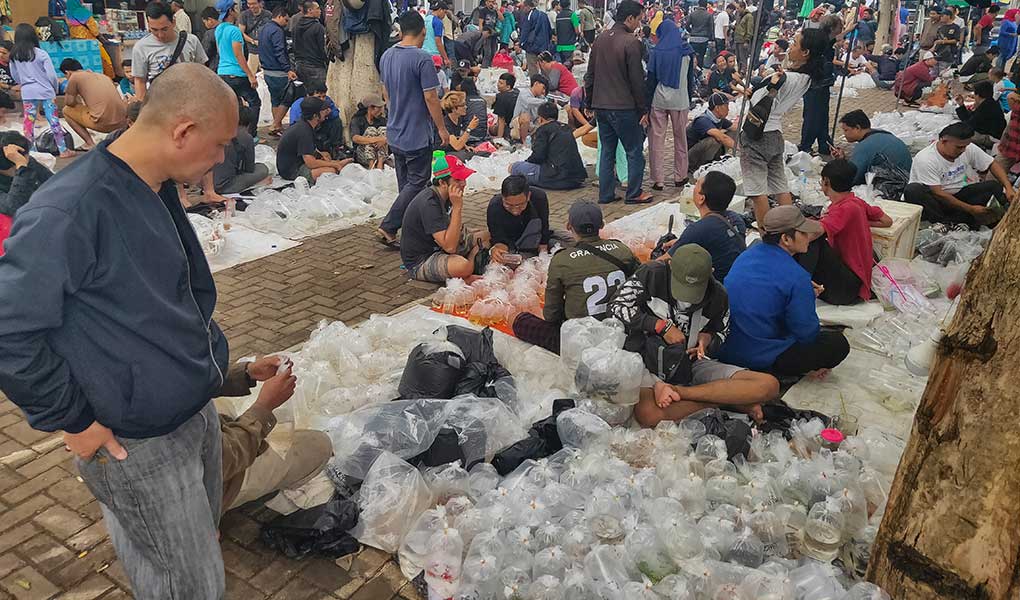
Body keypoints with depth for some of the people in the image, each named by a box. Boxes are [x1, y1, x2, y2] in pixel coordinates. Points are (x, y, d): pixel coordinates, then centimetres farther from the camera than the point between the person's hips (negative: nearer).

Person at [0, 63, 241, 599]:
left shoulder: (157, 191, 4)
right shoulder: (67, 212, -25)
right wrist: (72, 420, -14)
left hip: (198, 414, 8)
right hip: (136, 447, -8)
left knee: (204, 545, 24)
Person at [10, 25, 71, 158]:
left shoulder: (14, 56, 1)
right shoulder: (41, 54, -10)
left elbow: (15, 76, 9)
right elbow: (51, 75, -10)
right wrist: (55, 89, 7)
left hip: (27, 93, 3)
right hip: (45, 91, -3)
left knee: (28, 122, 9)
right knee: (54, 121, 2)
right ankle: (63, 150, 5)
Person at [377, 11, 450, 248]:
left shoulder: (386, 56, 6)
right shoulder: (422, 59, -18)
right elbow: (430, 97, -18)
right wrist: (441, 128, -8)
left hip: (394, 133, 8)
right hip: (417, 135, -8)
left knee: (405, 183, 16)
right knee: (417, 184, 1)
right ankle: (388, 227, -5)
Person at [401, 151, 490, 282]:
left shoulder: (446, 196, 1)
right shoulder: (428, 203, -27)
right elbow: (449, 247, -33)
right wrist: (457, 207, -32)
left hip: (439, 248, 10)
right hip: (420, 261, -10)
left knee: (486, 236, 13)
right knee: (464, 267, -38)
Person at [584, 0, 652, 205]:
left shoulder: (600, 39, 8)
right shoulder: (631, 42, -13)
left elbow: (590, 74, 12)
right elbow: (637, 80, -13)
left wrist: (589, 103, 19)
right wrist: (643, 109, -6)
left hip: (601, 106, 7)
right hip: (624, 107, -7)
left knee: (606, 150, 14)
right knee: (634, 151, 6)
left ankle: (605, 194, 16)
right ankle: (634, 193, 12)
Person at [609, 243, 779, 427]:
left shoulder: (717, 295, 1)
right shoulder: (652, 274, -8)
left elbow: (722, 334, 18)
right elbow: (617, 306, -6)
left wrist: (707, 338, -6)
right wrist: (660, 326, -14)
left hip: (692, 363, 4)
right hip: (652, 362, -3)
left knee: (769, 386, -19)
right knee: (647, 415, -39)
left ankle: (678, 392, -20)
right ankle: (730, 400, -21)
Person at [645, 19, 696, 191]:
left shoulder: (657, 51, -4)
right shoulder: (687, 51, 1)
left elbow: (650, 79, -4)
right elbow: (691, 77, 6)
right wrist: (689, 99, 16)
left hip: (658, 100, -1)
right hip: (680, 101, 2)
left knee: (656, 140, 4)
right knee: (680, 139, 14)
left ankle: (657, 180, 3)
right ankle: (680, 177, 20)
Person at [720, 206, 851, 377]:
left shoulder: (746, 255, 3)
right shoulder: (796, 277, -20)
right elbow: (807, 334, -12)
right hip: (761, 359, -8)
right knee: (838, 343, 4)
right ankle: (773, 375, -1)